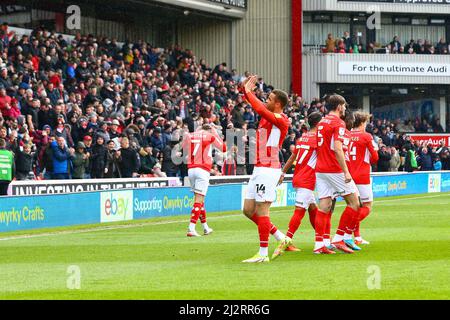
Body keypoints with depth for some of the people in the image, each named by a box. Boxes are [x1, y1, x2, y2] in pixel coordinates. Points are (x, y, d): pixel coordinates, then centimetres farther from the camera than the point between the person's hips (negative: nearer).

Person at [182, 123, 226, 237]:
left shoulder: (189, 136, 11)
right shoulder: (210, 136, 1)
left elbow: (184, 151, 24)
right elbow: (223, 148, 13)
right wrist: (215, 132, 20)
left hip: (191, 169, 5)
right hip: (203, 170, -5)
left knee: (199, 197, 17)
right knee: (199, 199, -7)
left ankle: (205, 227, 25)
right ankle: (191, 228, -17)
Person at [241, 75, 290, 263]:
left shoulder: (280, 120, -13)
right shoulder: (268, 116, 13)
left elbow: (260, 109, -27)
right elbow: (258, 107, 29)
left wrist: (248, 91, -15)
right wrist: (246, 90, 13)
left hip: (268, 169, -10)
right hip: (259, 169, 10)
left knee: (261, 210, -9)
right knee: (248, 209, 11)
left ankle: (263, 254, -5)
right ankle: (279, 237, 20)